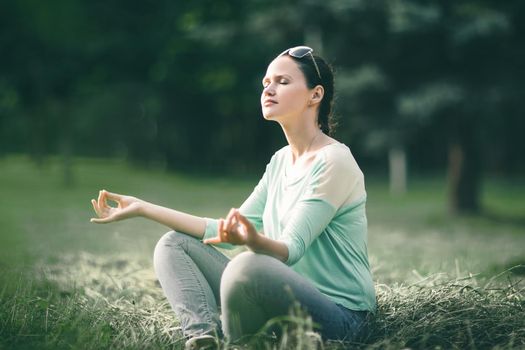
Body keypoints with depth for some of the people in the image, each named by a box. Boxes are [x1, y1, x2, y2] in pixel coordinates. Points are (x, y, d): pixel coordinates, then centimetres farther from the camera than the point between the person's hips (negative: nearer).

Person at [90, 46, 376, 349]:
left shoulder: (335, 161, -13)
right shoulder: (281, 161, 13)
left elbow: (291, 249, -20)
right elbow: (229, 232, 10)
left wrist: (254, 241, -43)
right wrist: (143, 208, 7)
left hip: (338, 314, -8)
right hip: (288, 302, 9)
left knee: (248, 265, -38)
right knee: (173, 244, 5)